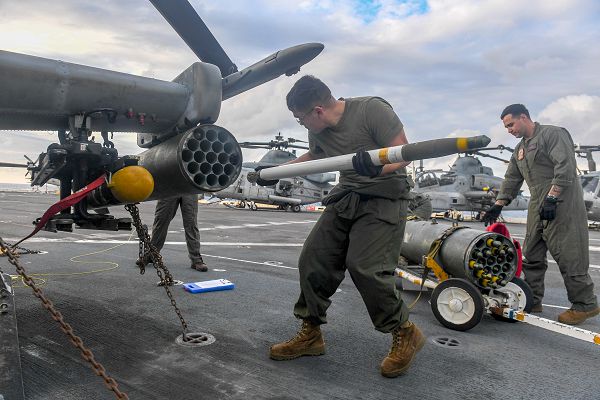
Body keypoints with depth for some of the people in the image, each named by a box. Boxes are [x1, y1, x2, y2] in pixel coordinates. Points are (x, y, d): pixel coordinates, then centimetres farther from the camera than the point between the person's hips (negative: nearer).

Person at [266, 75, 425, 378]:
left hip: (384, 197, -7)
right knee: (313, 260, -1)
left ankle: (405, 334, 4)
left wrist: (377, 166, -38)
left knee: (365, 267, -21)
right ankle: (310, 334, 17)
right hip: (346, 195, 7)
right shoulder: (319, 130, 4)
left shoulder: (372, 109, -16)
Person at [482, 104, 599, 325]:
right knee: (532, 255, 8)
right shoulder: (519, 150, 20)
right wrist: (497, 206, 17)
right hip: (538, 207, 9)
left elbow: (566, 167, -16)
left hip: (561, 204, -9)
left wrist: (551, 198, -22)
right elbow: (511, 180, 23)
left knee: (567, 254, -7)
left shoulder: (552, 134, -5)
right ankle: (532, 301, 16)